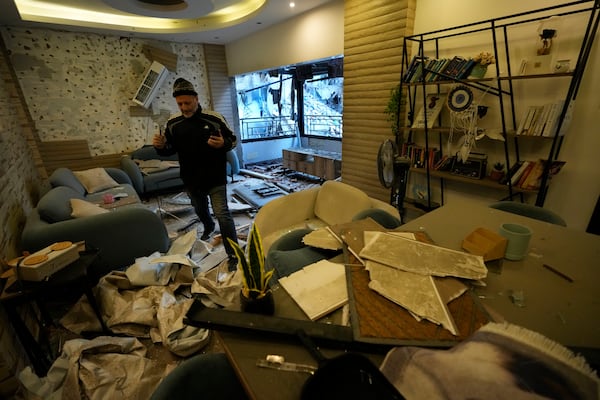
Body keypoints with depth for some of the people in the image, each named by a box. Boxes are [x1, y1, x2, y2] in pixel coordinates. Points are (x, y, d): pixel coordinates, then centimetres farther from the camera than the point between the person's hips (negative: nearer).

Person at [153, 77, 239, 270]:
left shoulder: (214, 118, -12)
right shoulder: (173, 123, 0)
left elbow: (233, 140, -4)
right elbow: (170, 149, 10)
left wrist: (223, 144, -27)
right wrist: (160, 146, -14)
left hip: (215, 179, -5)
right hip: (191, 180, 5)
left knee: (222, 214, -9)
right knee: (200, 209, 25)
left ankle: (233, 255, 0)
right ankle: (208, 227, 59)